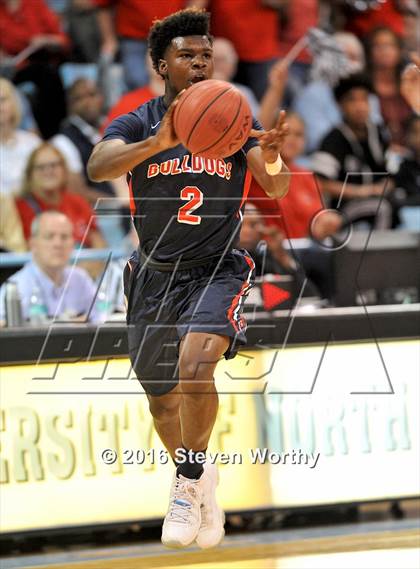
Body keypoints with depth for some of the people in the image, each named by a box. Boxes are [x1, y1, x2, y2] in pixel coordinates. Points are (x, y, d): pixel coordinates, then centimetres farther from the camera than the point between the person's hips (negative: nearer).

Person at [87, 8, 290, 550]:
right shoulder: (138, 123, -4)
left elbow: (277, 189, -12)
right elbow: (97, 166, -24)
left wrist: (272, 158, -36)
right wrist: (158, 144, -43)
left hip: (218, 271, -2)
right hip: (155, 276, 2)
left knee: (196, 360, -29)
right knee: (164, 400, 12)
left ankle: (190, 481, -13)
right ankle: (195, 477, 40)